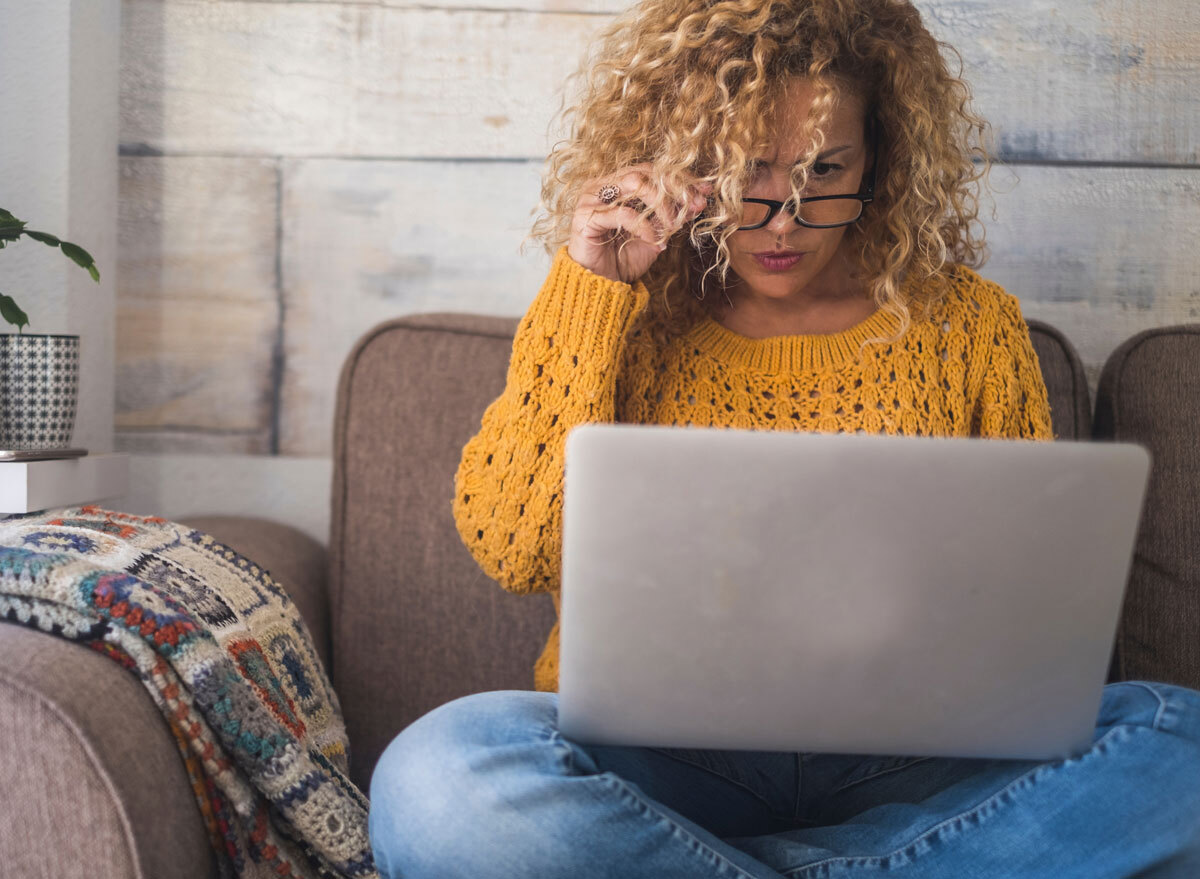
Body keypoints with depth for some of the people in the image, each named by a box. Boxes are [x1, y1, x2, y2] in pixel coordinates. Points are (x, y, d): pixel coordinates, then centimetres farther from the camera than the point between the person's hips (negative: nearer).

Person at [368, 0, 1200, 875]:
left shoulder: (970, 327, 8)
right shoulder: (610, 317, 7)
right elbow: (512, 549, -5)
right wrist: (587, 290, -8)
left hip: (903, 765, 2)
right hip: (656, 757, -1)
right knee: (443, 777, -33)